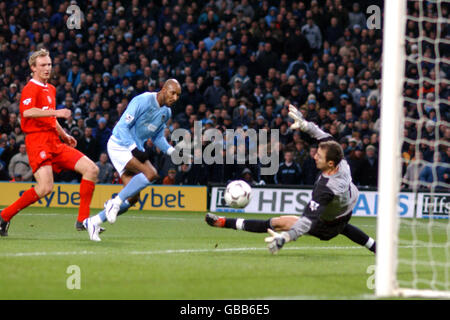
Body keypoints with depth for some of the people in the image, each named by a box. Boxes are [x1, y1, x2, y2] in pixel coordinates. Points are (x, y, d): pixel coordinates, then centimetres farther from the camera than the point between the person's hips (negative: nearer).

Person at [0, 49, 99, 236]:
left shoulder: (50, 89, 22)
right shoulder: (31, 89, -6)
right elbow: (27, 112, -27)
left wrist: (63, 134, 27)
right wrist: (56, 112, -31)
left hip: (55, 142, 9)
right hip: (38, 141, -9)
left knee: (91, 169, -3)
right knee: (45, 187, -23)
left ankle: (83, 220, -1)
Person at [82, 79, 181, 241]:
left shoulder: (166, 112, 9)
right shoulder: (142, 101, -17)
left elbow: (157, 137, 22)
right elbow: (123, 127, -18)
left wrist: (171, 150, 4)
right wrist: (135, 149, -28)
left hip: (135, 149, 9)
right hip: (119, 146, -9)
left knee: (132, 198, 2)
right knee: (151, 174, -29)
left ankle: (94, 221, 13)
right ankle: (116, 202, -18)